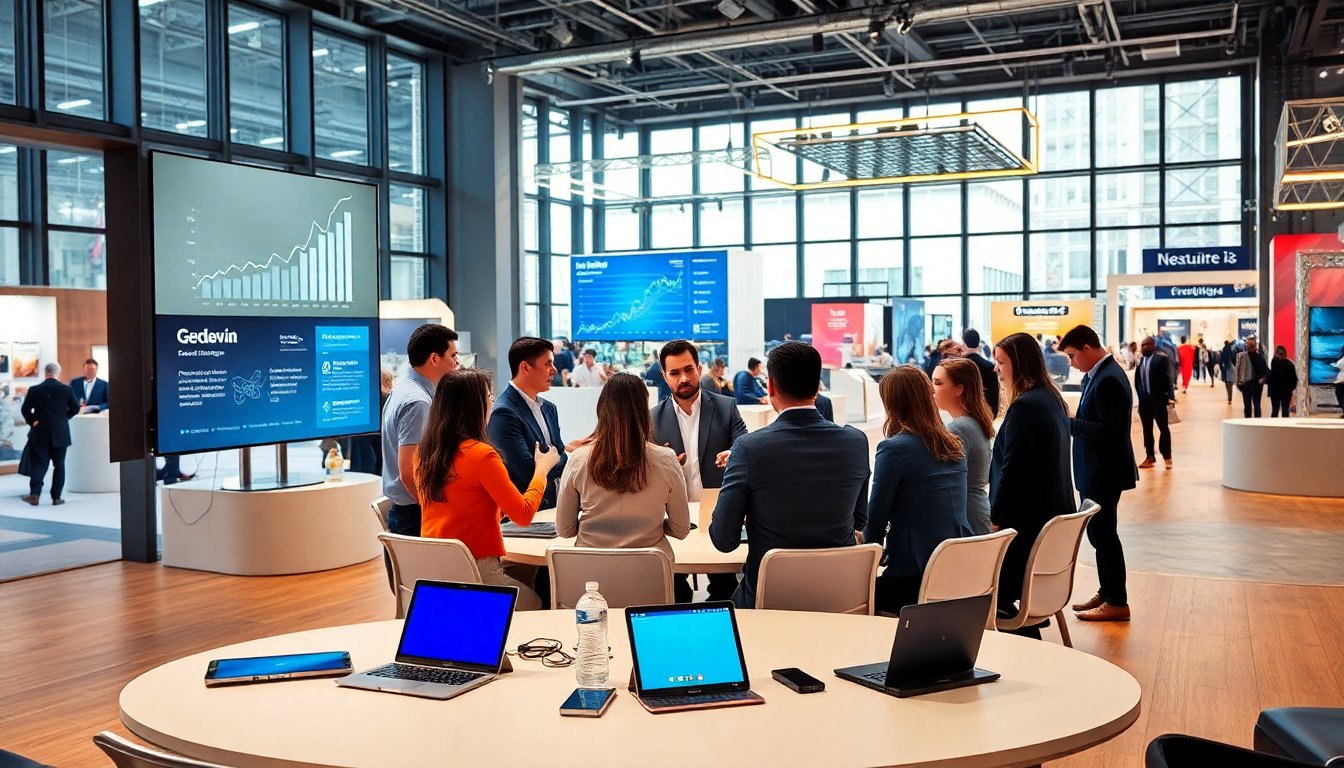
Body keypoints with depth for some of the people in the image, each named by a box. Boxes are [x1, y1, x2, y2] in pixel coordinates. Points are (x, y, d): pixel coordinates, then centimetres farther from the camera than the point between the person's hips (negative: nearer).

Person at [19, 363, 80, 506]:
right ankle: (56, 497, 7)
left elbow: (25, 409, -2)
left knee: (39, 464, 4)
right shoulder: (67, 389, -5)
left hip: (40, 433, 0)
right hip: (60, 434, 0)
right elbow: (75, 408, 3)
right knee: (59, 464, 7)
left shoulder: (34, 390, -4)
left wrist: (32, 422, 9)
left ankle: (35, 493, -11)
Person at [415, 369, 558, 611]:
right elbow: (524, 514, -11)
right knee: (535, 606, 14)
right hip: (476, 571, -7)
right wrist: (542, 468, 2)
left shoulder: (423, 452, 4)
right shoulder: (482, 455, -18)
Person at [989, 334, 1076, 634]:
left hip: (1026, 518, -10)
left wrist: (996, 517, -10)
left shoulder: (1024, 407, -18)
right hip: (1055, 512, 10)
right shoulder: (1052, 400, 12)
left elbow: (1011, 469, -19)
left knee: (998, 599, -3)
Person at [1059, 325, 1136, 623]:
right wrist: (1072, 422, -2)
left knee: (1103, 534, -1)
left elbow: (1109, 430, -26)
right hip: (1096, 471, 10)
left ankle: (1117, 603, 10)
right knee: (1099, 532, 17)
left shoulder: (1108, 380, -21)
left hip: (1104, 472, -10)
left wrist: (1069, 423, -19)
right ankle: (1106, 593, 28)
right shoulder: (1097, 374, 9)